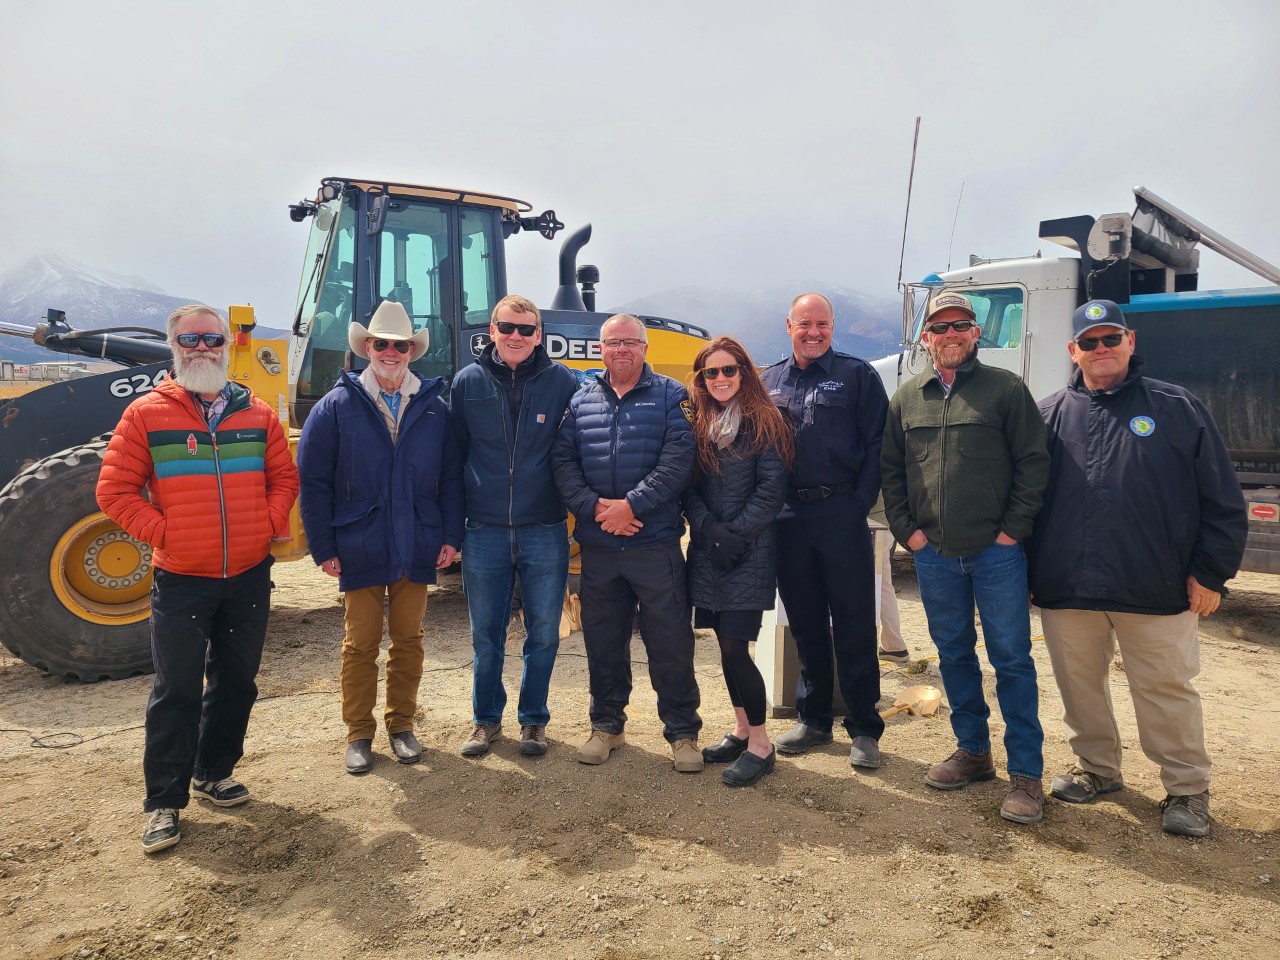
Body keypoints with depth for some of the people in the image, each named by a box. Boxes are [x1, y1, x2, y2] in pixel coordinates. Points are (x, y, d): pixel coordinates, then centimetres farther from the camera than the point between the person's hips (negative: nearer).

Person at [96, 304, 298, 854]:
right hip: (182, 580, -3)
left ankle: (214, 773, 32)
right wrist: (162, 533, -11)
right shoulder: (146, 413, -4)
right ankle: (163, 802, 15)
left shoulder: (258, 415, 5)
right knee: (177, 693, 2)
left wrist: (269, 524, -2)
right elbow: (115, 490, -4)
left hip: (249, 577, 4)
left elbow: (284, 477, 12)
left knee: (236, 683, 14)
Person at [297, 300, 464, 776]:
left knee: (408, 639, 11)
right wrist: (323, 546, -7)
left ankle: (401, 725, 27)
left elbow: (451, 477, 5)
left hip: (418, 551, 2)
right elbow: (313, 481, -3)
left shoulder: (435, 407, 3)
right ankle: (358, 734, 22)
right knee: (361, 643, 8)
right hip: (359, 550, -2)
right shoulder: (337, 406, -2)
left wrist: (451, 536, -1)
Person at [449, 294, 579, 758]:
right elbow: (456, 453, 7)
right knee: (486, 634, 12)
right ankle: (486, 718, 30)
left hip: (545, 532, -1)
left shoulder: (563, 381, -1)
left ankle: (533, 719, 28)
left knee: (543, 632, 9)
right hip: (485, 531, 1)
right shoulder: (468, 381, 2)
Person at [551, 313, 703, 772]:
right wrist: (593, 506, -12)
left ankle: (682, 731, 17)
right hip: (597, 545, 3)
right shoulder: (580, 400, 11)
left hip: (656, 543, -3)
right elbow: (562, 460, 2)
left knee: (671, 640, 2)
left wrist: (632, 505, -17)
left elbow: (678, 459, -10)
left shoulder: (670, 396, 1)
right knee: (603, 640, 13)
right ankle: (606, 724, 30)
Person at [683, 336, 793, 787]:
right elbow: (688, 488, 6)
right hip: (706, 553, 5)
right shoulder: (696, 424, 11)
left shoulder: (764, 422, -3)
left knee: (734, 647, -8)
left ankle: (760, 744, 7)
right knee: (727, 647, 11)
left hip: (749, 554, -5)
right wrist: (708, 529, -10)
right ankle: (742, 730, 27)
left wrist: (735, 534, -15)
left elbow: (771, 490, -9)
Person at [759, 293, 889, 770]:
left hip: (841, 515, -4)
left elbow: (876, 444, -4)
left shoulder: (857, 375, 1)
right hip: (788, 516, 4)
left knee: (854, 626, 3)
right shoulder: (771, 381, 12)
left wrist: (860, 503, -12)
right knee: (805, 626, 13)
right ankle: (814, 719, 26)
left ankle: (864, 729, 14)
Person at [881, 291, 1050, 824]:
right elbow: (890, 470, 12)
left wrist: (1014, 529, -9)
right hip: (934, 554, 4)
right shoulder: (906, 398, 9)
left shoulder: (1005, 388, -1)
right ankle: (973, 751, 29)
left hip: (996, 551, -3)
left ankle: (1026, 774, 11)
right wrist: (906, 529, 3)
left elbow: (1034, 461, -3)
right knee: (953, 654, 13)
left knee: (1012, 658, 1)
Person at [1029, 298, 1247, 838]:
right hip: (1065, 590, 2)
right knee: (1080, 688, 14)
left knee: (1166, 690, 6)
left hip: (1157, 590, -2)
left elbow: (1223, 502, 3)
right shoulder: (1049, 417, 6)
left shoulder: (1178, 409, 3)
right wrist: (1026, 571, 5)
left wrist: (1211, 572, -1)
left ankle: (1187, 789, 24)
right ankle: (1096, 769, 34)